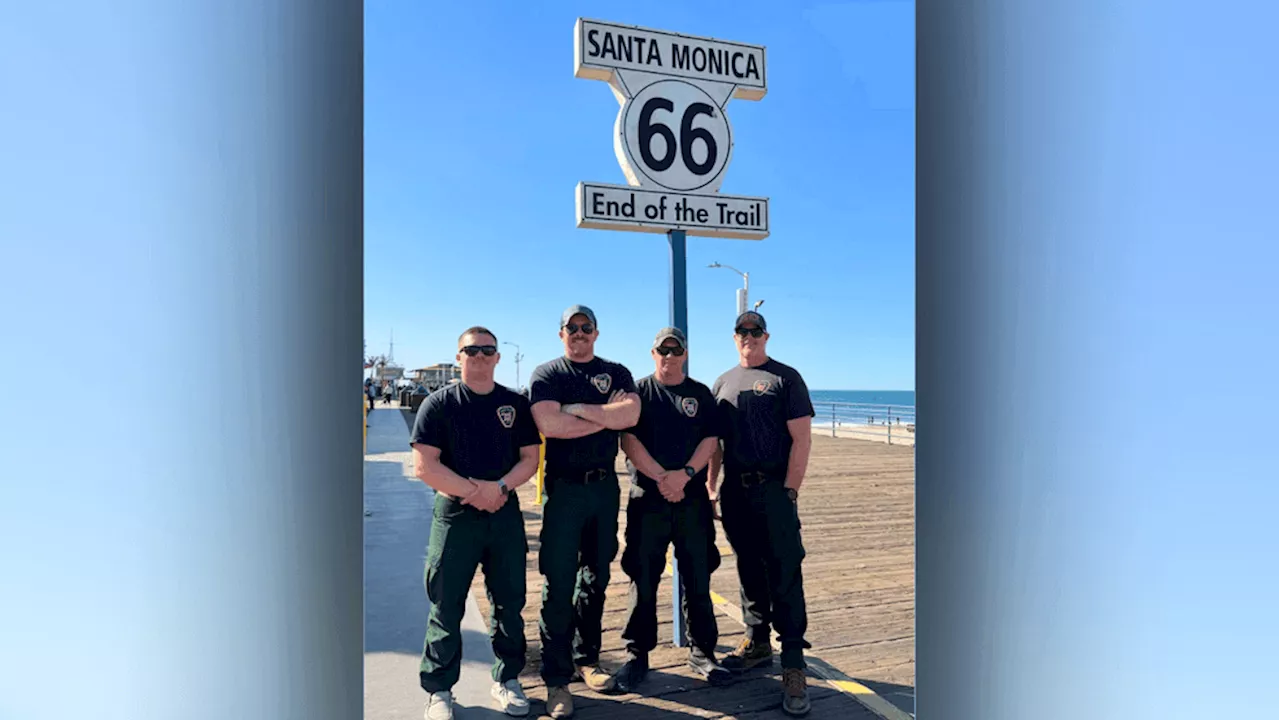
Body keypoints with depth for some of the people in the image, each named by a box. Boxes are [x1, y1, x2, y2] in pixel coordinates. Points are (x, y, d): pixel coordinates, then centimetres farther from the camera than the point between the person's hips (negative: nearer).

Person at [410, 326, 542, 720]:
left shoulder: (516, 403, 6)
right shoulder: (439, 403, -2)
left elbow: (530, 458, 4)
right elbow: (425, 466, -9)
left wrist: (498, 487, -13)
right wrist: (473, 490, -15)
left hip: (505, 514, 3)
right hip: (455, 515, -2)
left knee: (509, 602, 10)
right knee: (446, 607, 5)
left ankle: (507, 679, 27)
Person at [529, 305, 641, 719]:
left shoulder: (617, 373, 9)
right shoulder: (546, 375, 1)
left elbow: (631, 414, -10)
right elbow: (548, 424, -17)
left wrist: (579, 409, -14)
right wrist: (607, 415, -11)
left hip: (604, 485, 4)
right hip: (564, 487, -3)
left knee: (596, 578, 13)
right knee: (559, 582, -2)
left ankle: (586, 660, 28)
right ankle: (556, 678, 8)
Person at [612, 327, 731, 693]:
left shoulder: (701, 394, 9)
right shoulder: (638, 392, 3)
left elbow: (710, 440, 1)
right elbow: (629, 440, -7)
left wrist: (684, 474, -15)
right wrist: (661, 478, -16)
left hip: (693, 500, 2)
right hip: (647, 500, -1)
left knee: (698, 579, 8)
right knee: (643, 579, 4)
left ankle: (701, 651, 21)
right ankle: (637, 654, 16)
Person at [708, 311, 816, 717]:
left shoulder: (786, 378, 0)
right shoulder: (723, 383, 14)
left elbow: (801, 439, -6)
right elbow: (714, 442, 14)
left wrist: (790, 490, -12)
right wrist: (710, 487, 6)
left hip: (774, 489, -4)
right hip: (735, 490, 5)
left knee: (785, 575, -5)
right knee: (749, 570, 14)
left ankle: (793, 664, 2)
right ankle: (758, 643, 28)